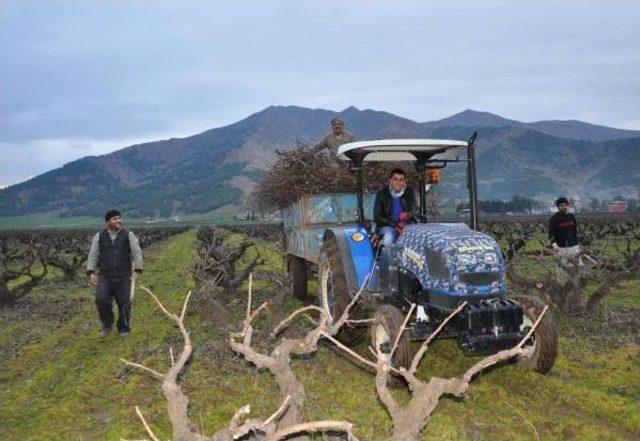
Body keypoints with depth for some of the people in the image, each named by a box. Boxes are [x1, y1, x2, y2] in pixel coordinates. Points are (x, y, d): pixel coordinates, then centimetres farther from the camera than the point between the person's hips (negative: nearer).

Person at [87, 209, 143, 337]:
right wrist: (91, 273, -8)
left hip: (123, 276, -1)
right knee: (101, 299, -17)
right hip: (105, 276, 1)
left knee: (124, 303, -1)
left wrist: (137, 271, -14)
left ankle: (124, 329, 19)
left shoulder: (129, 235, 0)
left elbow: (137, 253, -3)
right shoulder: (99, 236, 4)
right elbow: (93, 255, 4)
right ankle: (107, 324, 8)